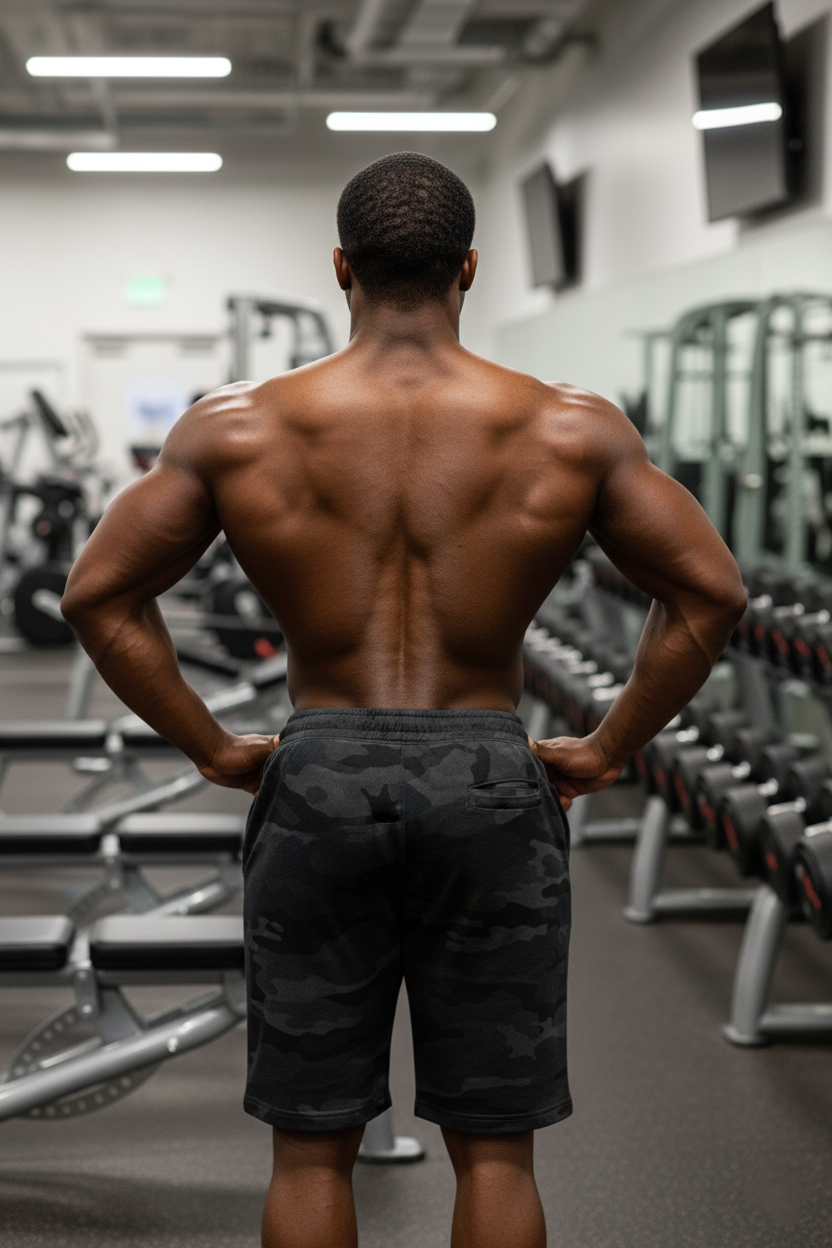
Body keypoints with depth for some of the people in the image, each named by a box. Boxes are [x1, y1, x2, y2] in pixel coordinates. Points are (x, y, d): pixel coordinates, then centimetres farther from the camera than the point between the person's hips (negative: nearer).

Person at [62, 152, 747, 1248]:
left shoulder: (235, 426, 0)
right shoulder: (571, 429, -1)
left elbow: (99, 594, 1)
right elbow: (710, 593, -1)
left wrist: (210, 748, 6)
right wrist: (610, 750, 6)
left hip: (317, 783, 0)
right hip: (490, 783, 0)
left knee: (311, 1150, 11)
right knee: (494, 1149, 10)